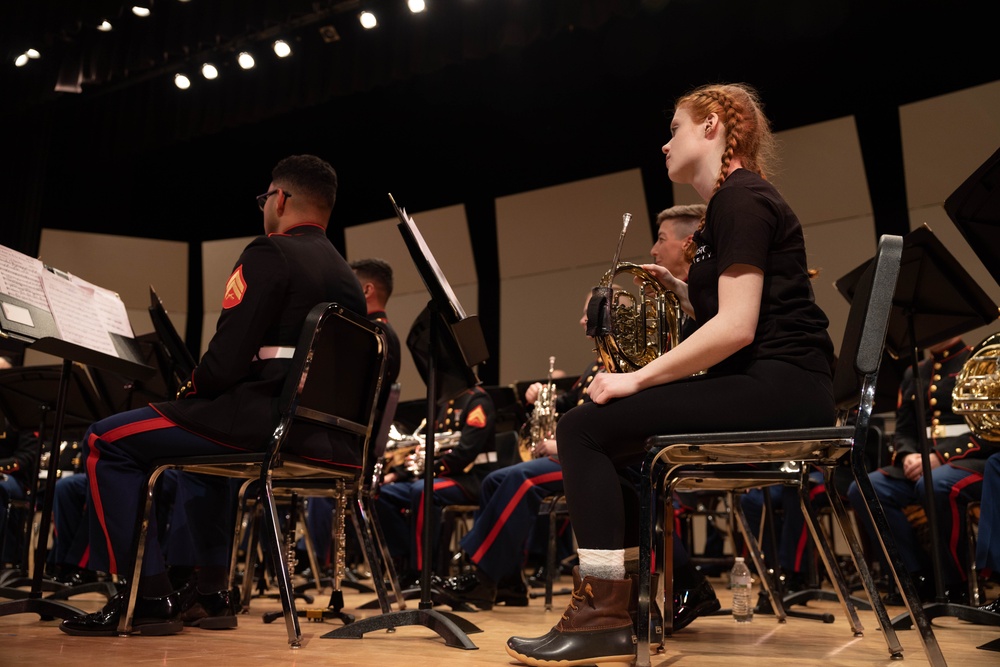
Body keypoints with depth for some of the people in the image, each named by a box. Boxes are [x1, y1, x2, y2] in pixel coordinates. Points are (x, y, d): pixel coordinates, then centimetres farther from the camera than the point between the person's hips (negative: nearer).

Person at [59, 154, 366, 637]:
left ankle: (149, 596, 2)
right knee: (206, 434, 36)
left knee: (106, 442, 4)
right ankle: (211, 592, 31)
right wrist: (204, 392, 24)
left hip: (273, 425, -9)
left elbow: (228, 359, -15)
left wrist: (192, 387, 7)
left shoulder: (271, 253, -7)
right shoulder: (346, 277, 18)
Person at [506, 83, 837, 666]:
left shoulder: (742, 199, -10)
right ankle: (635, 591, 16)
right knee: (611, 433, 15)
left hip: (781, 387, -10)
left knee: (583, 428, -15)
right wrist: (676, 287, 10)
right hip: (758, 384, 10)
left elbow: (736, 327, -21)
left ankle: (604, 618, -13)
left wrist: (636, 379, -16)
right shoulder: (729, 204, 20)